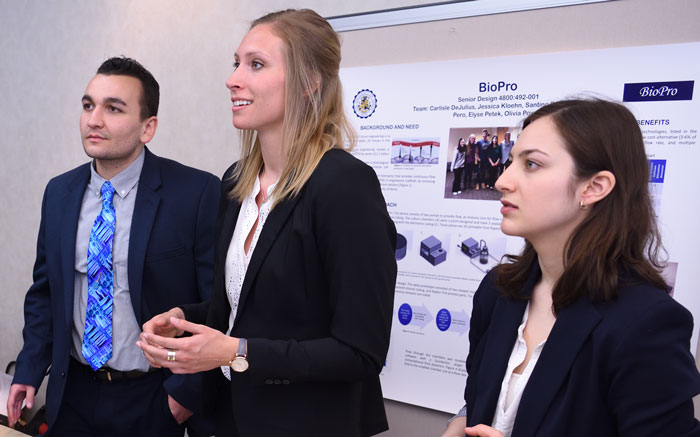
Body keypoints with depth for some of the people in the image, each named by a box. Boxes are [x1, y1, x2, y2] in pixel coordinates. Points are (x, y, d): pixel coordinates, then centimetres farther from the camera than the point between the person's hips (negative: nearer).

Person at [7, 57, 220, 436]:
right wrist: (30, 370, 5)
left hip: (154, 403, -4)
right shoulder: (59, 192, 3)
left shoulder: (197, 193, -16)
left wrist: (188, 389, -12)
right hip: (73, 394, 5)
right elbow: (44, 289, 11)